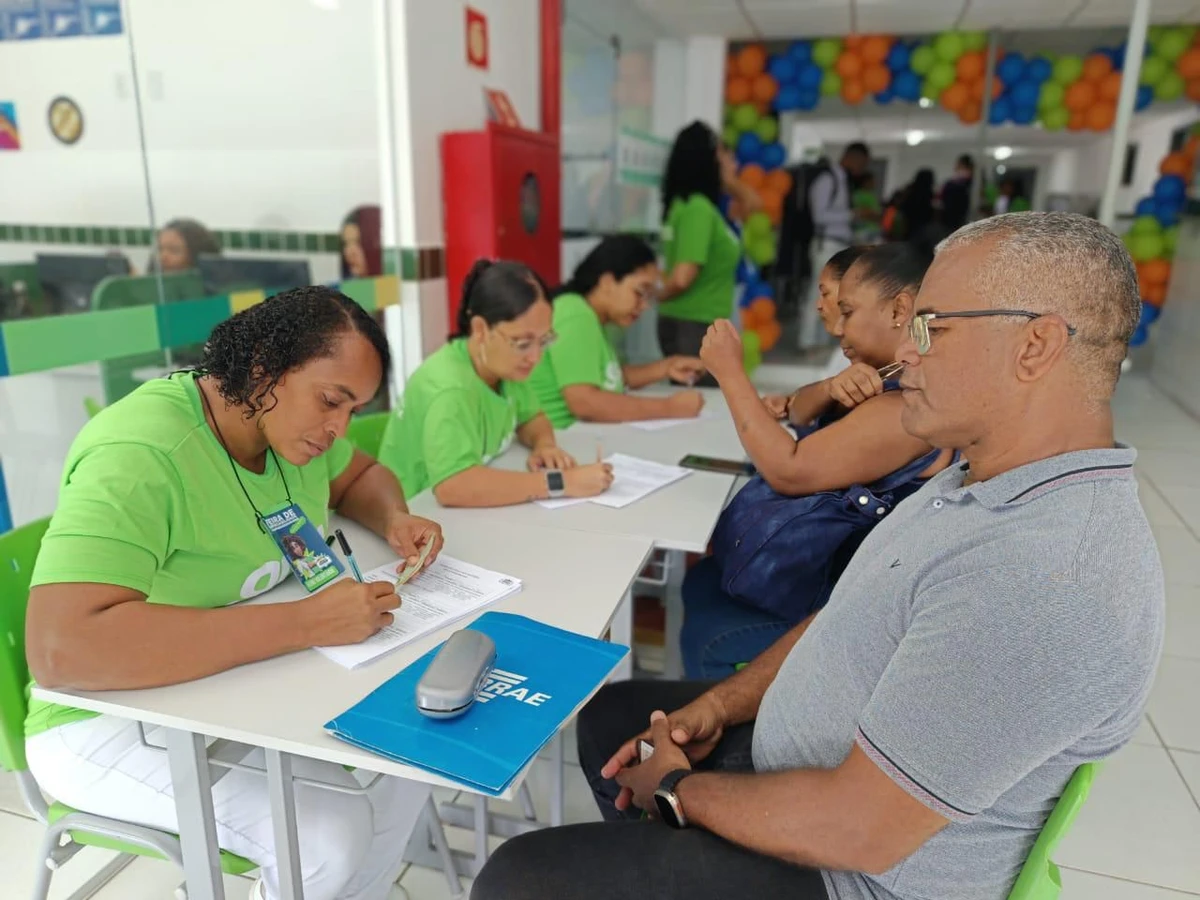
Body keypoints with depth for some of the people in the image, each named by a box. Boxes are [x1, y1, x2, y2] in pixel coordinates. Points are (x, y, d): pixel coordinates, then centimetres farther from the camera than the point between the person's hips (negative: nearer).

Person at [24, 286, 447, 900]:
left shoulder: (289, 421, -5)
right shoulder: (140, 455, -29)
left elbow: (362, 477, 14)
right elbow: (61, 648, -39)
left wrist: (393, 520, -10)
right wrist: (307, 622, -40)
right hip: (119, 716, -7)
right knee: (331, 834, -22)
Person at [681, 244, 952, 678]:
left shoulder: (914, 404, -29)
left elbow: (788, 471, -28)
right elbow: (797, 412, 7)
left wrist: (729, 370, -21)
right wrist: (830, 389, -17)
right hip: (828, 562, 10)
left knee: (705, 637, -7)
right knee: (699, 583, 16)